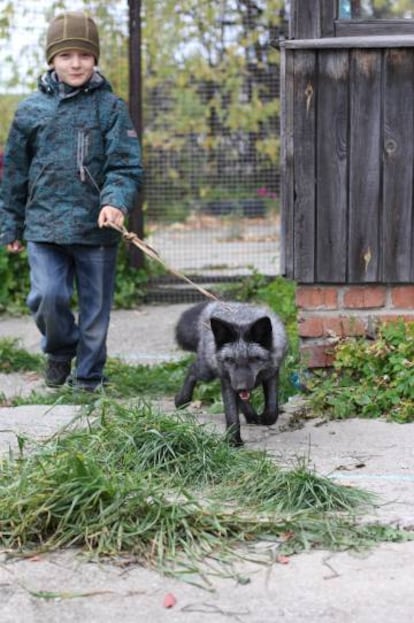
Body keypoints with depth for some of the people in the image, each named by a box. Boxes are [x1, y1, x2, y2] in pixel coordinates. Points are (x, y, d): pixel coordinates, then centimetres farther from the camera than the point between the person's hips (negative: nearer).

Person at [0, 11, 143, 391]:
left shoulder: (110, 107, 1)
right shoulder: (31, 110, 6)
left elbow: (126, 166, -4)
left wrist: (116, 203, -23)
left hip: (97, 228, -1)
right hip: (44, 225, 1)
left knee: (95, 306, 7)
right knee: (48, 296, -11)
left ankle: (88, 375, 24)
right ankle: (60, 349, 20)